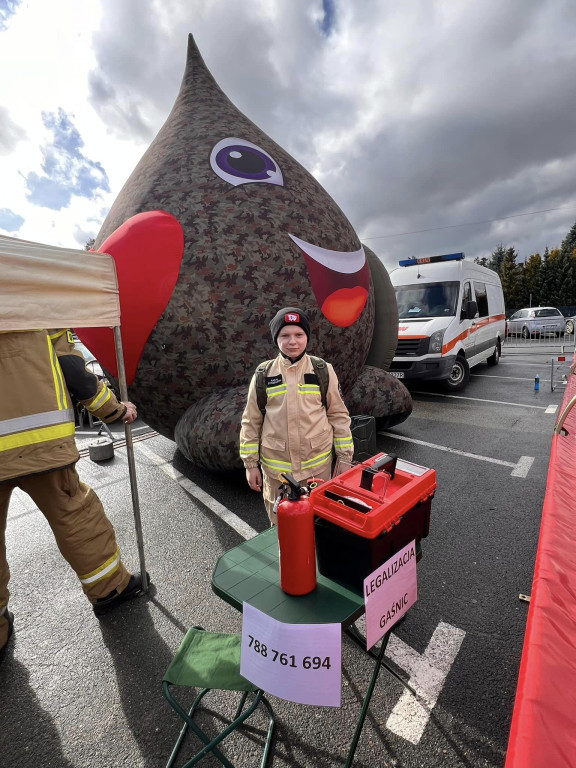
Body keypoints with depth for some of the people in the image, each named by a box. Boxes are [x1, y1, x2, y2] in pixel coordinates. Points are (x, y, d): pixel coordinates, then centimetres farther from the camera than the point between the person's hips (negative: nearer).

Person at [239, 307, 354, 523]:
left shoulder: (323, 370, -5)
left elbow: (338, 415, 1)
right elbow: (251, 421, 2)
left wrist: (345, 457, 2)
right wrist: (251, 464, 3)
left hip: (317, 463, 0)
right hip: (275, 465, 1)